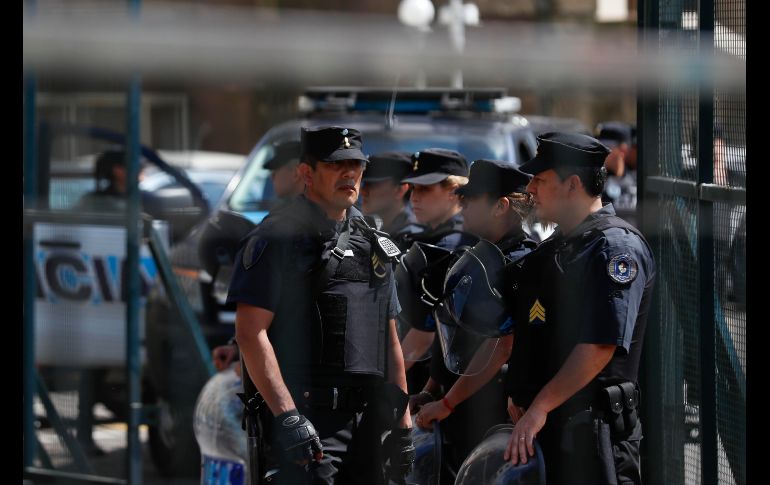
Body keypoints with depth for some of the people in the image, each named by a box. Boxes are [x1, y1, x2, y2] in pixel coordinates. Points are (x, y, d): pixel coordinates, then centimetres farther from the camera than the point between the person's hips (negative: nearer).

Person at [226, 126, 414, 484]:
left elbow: (389, 339, 23)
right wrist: (288, 416, -20)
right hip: (306, 418, -8)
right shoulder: (279, 237, -5)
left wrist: (402, 422, 18)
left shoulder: (371, 243, 18)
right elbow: (250, 333, -13)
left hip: (364, 422, 8)